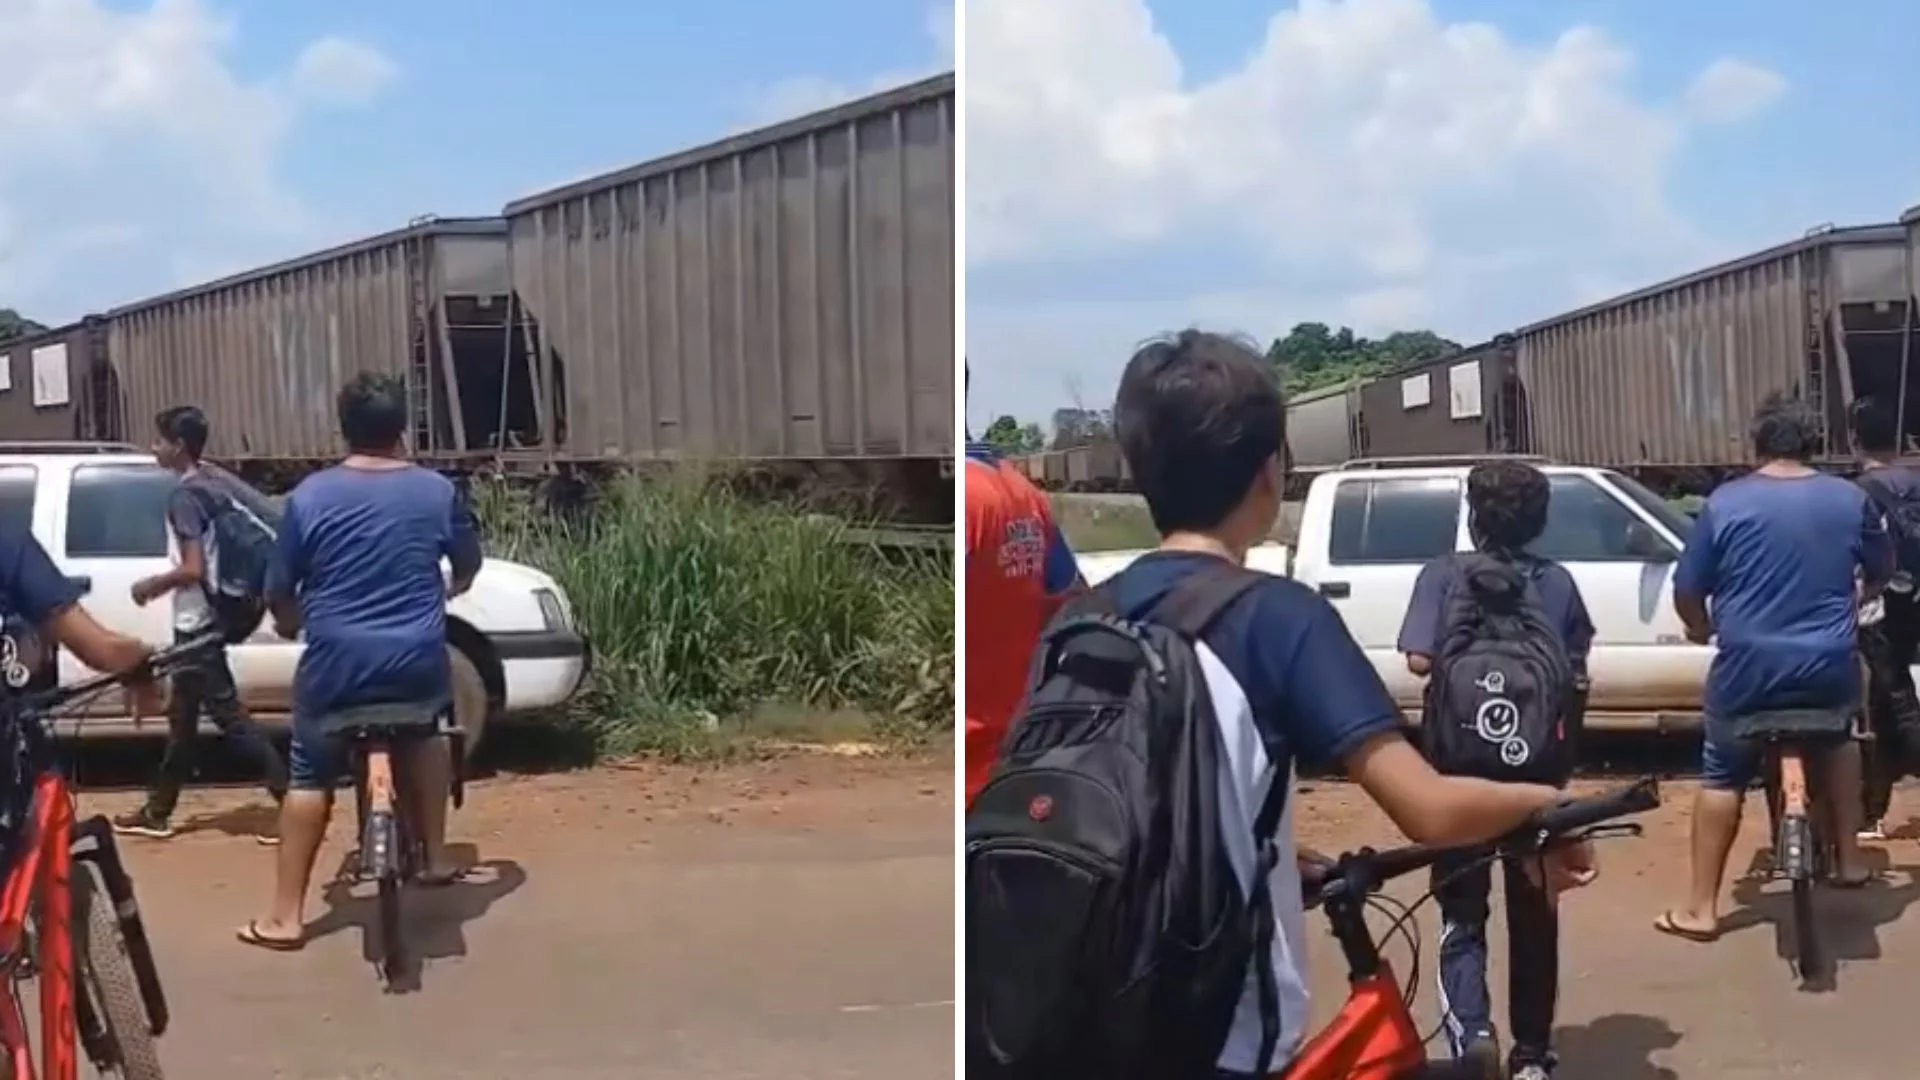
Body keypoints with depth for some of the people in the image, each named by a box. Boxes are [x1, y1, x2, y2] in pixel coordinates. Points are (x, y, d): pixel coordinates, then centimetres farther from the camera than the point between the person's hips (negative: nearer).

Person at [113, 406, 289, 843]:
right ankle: (157, 811, 27)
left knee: (228, 716, -7)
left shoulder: (184, 495, -17)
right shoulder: (221, 482, 9)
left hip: (198, 621, -10)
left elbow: (193, 569, -23)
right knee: (182, 717, 17)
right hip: (215, 614, 10)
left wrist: (150, 585, -6)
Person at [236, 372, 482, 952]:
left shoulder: (310, 496, -5)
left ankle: (285, 915, 12)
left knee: (310, 778, 11)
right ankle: (436, 857, 30)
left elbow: (279, 591, 2)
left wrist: (289, 621, 25)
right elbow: (468, 568, 15)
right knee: (428, 734, 31)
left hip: (337, 661, -1)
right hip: (418, 658, 2)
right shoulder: (437, 491, 0)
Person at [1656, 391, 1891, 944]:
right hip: (1830, 667, 2)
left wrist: (1700, 629, 20)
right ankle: (1848, 860, 32)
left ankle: (1700, 908, 12)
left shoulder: (1725, 502, -6)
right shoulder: (1851, 500, 2)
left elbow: (1687, 588, -1)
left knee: (1721, 778, 12)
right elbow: (1881, 571, 18)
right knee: (1840, 741, 33)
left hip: (1748, 668, -2)